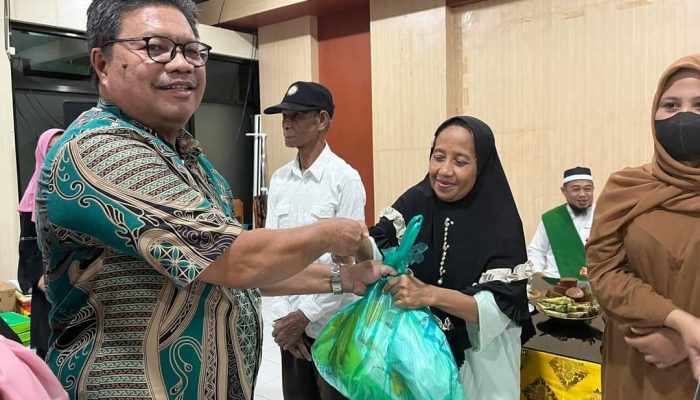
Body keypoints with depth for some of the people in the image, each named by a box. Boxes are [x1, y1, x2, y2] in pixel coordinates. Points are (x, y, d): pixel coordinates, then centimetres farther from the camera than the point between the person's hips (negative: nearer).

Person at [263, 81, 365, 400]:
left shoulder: (345, 179, -13)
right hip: (289, 318, 5)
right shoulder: (279, 179, 3)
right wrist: (285, 315, -4)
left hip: (333, 325, -5)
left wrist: (305, 315, -13)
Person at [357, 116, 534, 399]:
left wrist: (429, 294, -37)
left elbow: (501, 305, -22)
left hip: (480, 361, -2)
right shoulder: (415, 202, -7)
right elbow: (377, 254, -16)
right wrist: (358, 244, -39)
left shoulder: (500, 223, -17)